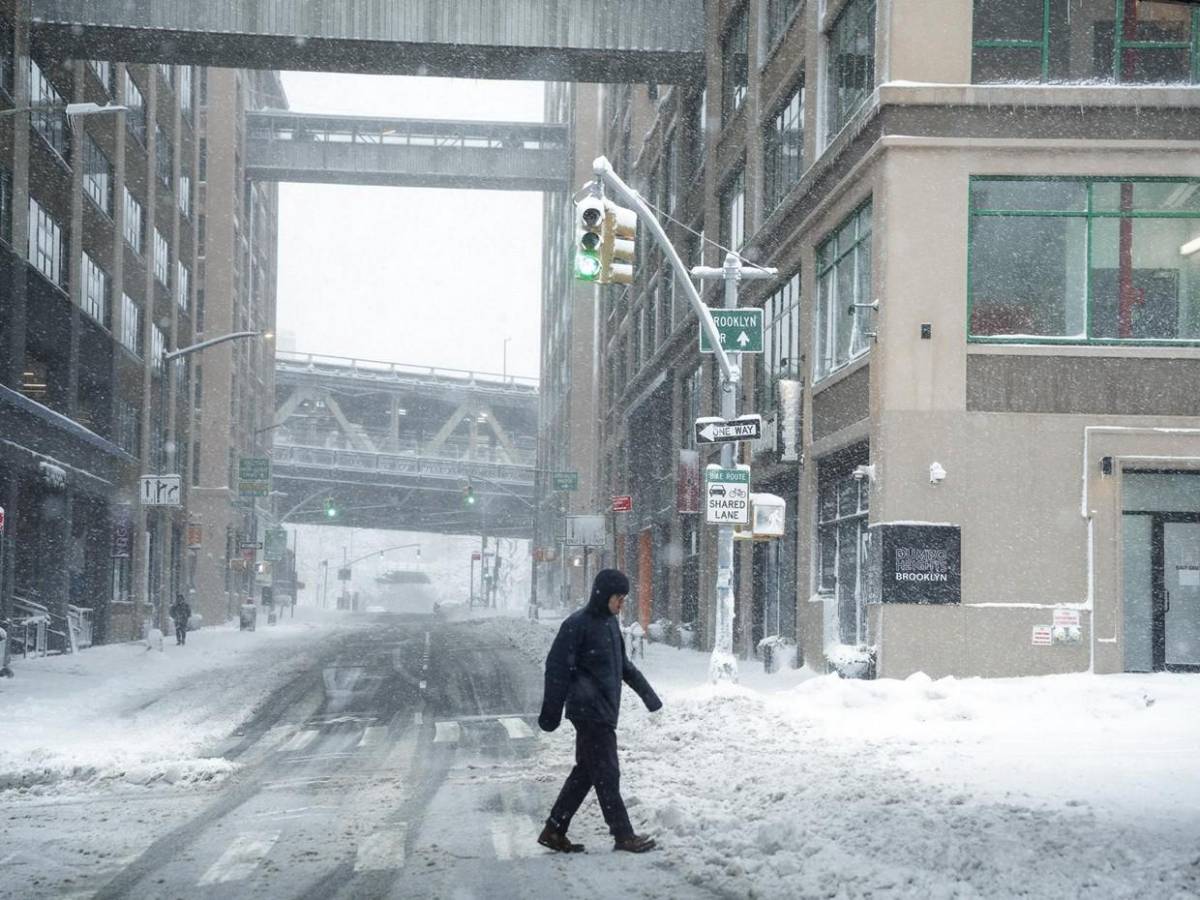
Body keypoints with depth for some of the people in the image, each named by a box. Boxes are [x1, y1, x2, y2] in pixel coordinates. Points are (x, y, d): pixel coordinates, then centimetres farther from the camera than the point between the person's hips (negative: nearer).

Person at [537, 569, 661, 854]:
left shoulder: (610, 622, 13)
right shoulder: (577, 625, -13)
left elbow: (623, 664, 26)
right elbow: (557, 668, -13)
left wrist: (646, 692, 26)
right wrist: (551, 711, -14)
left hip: (604, 712, 9)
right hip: (589, 711, -9)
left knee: (586, 772, 12)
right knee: (607, 774, -5)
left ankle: (554, 831, 18)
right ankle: (623, 835, 1)